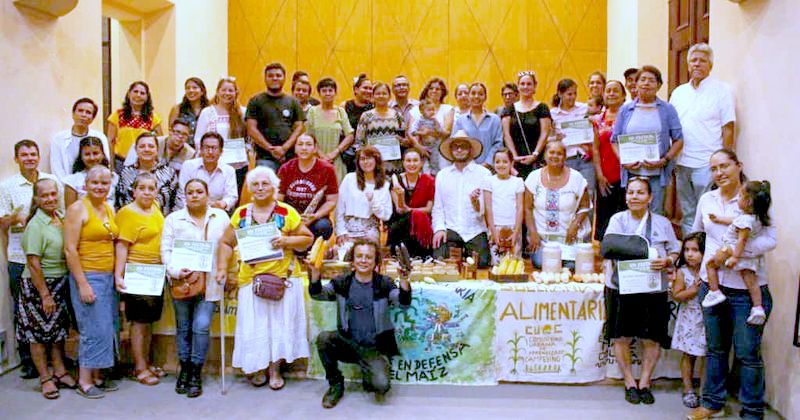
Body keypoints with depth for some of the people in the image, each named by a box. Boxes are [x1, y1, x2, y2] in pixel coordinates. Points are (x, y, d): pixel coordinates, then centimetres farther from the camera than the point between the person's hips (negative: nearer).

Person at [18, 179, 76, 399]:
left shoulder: (62, 218, 4)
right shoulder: (36, 225, -16)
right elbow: (33, 263, -18)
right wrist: (45, 295, -16)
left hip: (61, 283, 7)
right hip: (39, 285, -7)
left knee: (58, 329, 14)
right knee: (39, 333, 5)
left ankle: (60, 372, 25)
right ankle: (45, 378, 14)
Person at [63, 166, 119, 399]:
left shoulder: (110, 209, 12)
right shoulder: (78, 209, -8)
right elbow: (70, 249, -13)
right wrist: (82, 284, -16)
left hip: (108, 277, 7)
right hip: (87, 276, -7)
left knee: (106, 329, 10)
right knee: (94, 330, -4)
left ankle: (96, 376, 22)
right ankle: (84, 381, 9)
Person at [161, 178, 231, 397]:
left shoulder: (221, 217, 9)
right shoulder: (173, 219, 8)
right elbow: (166, 250, 2)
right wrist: (176, 270, -15)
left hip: (209, 283, -1)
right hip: (182, 282, 1)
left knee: (201, 327, -7)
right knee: (183, 328, 9)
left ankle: (196, 374, 5)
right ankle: (184, 369, 25)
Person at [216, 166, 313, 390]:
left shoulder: (287, 212, 0)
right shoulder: (241, 214, 8)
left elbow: (307, 238, 1)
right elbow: (226, 243, 12)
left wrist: (287, 241, -16)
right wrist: (222, 268, 0)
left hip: (282, 277, -1)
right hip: (250, 278, 2)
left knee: (280, 322, 2)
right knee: (252, 324, 3)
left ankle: (275, 369, 16)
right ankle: (256, 367, 21)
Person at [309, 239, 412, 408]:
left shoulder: (384, 283, -2)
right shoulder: (342, 282, 4)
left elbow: (403, 303, -18)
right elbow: (317, 294, -9)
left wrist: (404, 281, -38)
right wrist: (315, 273, -29)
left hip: (376, 348, -2)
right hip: (348, 343, 2)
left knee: (380, 385, -24)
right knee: (323, 338, -25)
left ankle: (370, 376, 15)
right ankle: (336, 384, -1)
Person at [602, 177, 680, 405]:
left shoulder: (662, 223, 8)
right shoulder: (617, 220, 7)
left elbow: (674, 251, 7)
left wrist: (667, 261, -15)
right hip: (621, 287, 0)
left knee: (651, 339, 5)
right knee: (622, 337, 3)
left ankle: (644, 382, 22)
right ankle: (630, 383, 20)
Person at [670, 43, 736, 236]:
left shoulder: (722, 90, -1)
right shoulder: (679, 92, 14)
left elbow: (728, 129, -4)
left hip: (707, 164, -5)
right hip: (682, 164, 5)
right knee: (687, 213, 13)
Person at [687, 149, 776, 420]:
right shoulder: (706, 200, 9)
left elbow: (770, 239, -13)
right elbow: (696, 233, 23)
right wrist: (702, 266, 20)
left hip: (747, 288, -4)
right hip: (712, 283, 5)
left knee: (748, 352, 1)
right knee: (715, 348, 15)